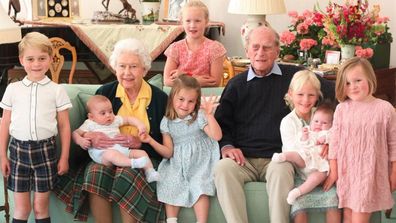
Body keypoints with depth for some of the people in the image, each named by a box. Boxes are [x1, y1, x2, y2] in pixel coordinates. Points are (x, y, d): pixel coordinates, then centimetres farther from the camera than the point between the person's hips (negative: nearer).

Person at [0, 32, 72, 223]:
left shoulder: (56, 90, 0)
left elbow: (64, 126, 3)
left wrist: (64, 157, 1)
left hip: (45, 149, -1)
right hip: (18, 149, 1)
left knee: (41, 207, 6)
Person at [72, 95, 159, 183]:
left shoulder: (115, 120, 23)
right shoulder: (90, 124, 11)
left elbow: (129, 119, 29)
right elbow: (75, 133, 10)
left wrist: (140, 125, 11)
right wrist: (80, 140, -13)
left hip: (121, 149, 6)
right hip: (102, 153, -6)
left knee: (141, 153, -4)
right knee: (111, 154, -41)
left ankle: (150, 172, -14)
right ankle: (133, 163, -52)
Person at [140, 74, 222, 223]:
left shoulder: (199, 117, -6)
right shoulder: (167, 122, 3)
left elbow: (217, 136, -20)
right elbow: (168, 152, 3)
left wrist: (209, 115, -30)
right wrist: (151, 141, -11)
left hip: (199, 162, -3)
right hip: (177, 164, 3)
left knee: (199, 187, -25)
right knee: (170, 186, -21)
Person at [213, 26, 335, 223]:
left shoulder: (294, 76, 9)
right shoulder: (236, 84, 16)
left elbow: (333, 94, 9)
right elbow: (221, 123, 17)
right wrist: (226, 146, -3)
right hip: (244, 159, 2)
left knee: (280, 170, -36)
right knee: (222, 168, -30)